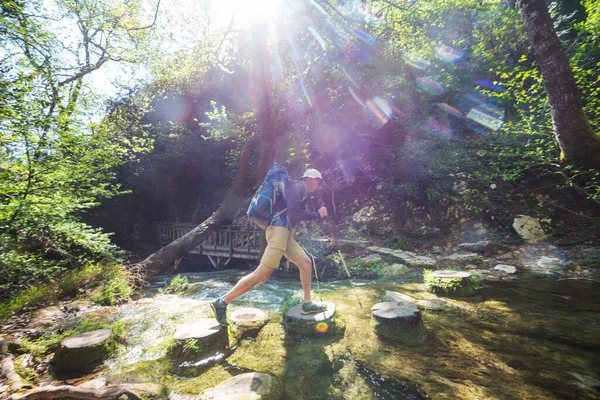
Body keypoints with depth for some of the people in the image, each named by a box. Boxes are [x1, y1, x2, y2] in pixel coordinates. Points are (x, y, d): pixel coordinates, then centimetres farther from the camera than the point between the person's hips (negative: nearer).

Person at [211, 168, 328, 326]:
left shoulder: (298, 189, 25)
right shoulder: (298, 186, -4)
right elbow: (292, 211, -20)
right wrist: (317, 215, -11)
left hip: (285, 232, 11)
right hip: (279, 230, -11)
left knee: (306, 263, 11)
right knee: (262, 274, -12)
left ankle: (307, 304, 20)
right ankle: (222, 303, -5)